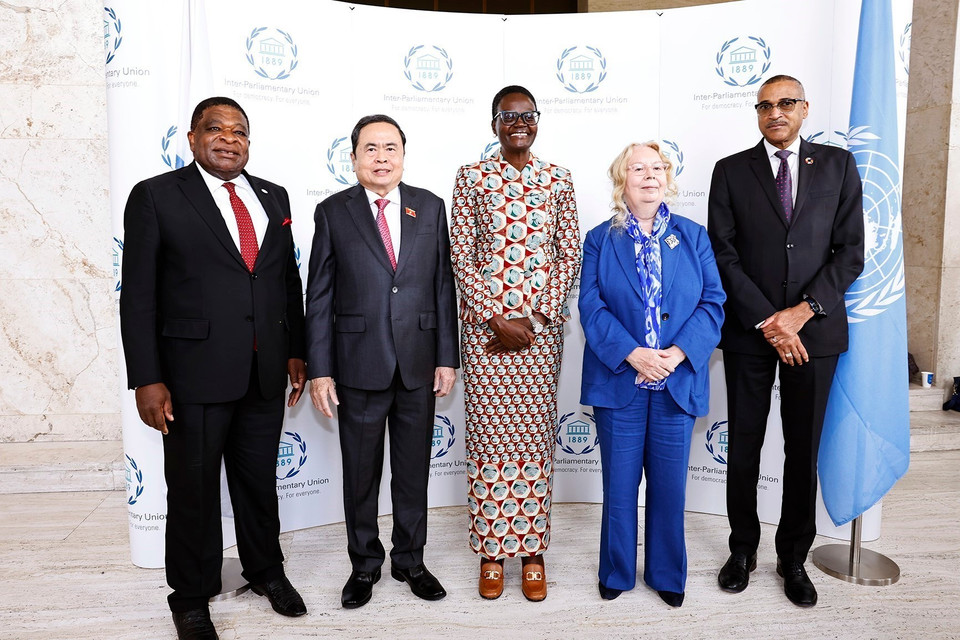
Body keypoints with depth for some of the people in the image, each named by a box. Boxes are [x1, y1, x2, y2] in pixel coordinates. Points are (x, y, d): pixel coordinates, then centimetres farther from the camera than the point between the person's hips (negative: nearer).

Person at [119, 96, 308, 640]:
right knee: (193, 488, 11)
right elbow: (139, 295, -7)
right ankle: (192, 596, 33)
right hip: (194, 374, -3)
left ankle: (266, 569, 40)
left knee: (261, 479, 18)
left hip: (266, 372, 4)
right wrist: (147, 380, -11)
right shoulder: (156, 196, -4)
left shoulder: (274, 197, 9)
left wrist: (296, 351, 9)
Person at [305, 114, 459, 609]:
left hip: (419, 366, 2)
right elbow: (319, 298, -1)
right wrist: (319, 370, -5)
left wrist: (447, 357, 0)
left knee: (413, 470, 14)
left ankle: (410, 560, 33)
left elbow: (443, 286, 4)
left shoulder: (430, 207, 5)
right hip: (359, 366, -1)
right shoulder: (333, 212, 0)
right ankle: (365, 565, 32)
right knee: (360, 474, 12)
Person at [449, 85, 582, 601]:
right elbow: (461, 255, -2)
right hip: (484, 321, -1)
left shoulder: (558, 180, 7)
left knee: (535, 432, 6)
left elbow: (569, 255, 4)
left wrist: (539, 317, -7)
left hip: (541, 322, 1)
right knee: (488, 431, 4)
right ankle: (491, 550, 20)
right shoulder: (471, 178, 3)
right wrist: (496, 319, -10)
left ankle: (532, 549, 22)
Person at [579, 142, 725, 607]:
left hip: (678, 381, 1)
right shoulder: (600, 239, 4)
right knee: (619, 485, 8)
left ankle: (667, 574, 31)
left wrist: (677, 353, -14)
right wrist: (632, 354, -18)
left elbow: (712, 303, 1)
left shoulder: (693, 236, 8)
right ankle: (616, 572, 28)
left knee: (670, 485, 11)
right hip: (619, 381, -1)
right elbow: (591, 307, -5)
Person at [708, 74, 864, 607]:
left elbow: (850, 252, 1)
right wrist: (767, 321, -12)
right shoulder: (731, 171, 3)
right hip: (748, 332, 0)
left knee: (803, 449, 9)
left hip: (815, 329, 1)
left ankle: (793, 558, 27)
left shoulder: (838, 165, 7)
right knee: (744, 446, 8)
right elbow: (723, 257, -4)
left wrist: (805, 309, -12)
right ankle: (743, 550, 26)